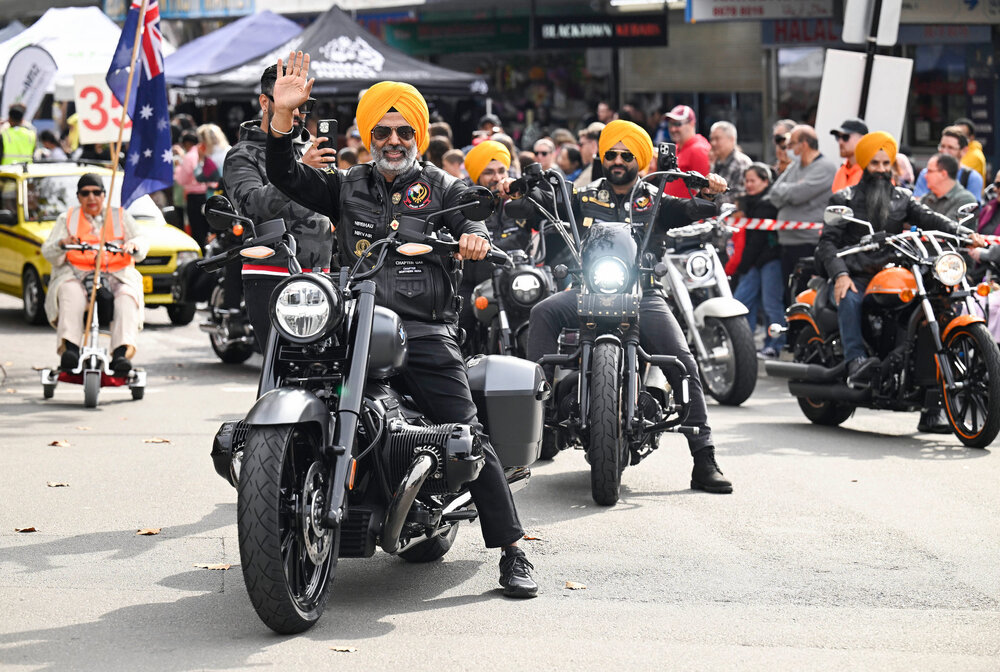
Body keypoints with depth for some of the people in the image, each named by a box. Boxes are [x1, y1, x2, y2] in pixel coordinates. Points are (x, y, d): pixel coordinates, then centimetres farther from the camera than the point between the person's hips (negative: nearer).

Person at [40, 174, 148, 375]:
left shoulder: (121, 217, 20)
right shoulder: (67, 219, 19)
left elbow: (143, 243, 7)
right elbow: (48, 252, 7)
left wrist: (134, 245, -19)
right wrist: (62, 244, -18)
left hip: (116, 276, 1)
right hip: (76, 275, 0)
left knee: (127, 298, -32)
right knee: (71, 294, -35)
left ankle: (122, 353, -45)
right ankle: (70, 349, -47)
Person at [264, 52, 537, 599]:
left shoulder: (443, 188, 15)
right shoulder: (346, 188, 19)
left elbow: (472, 227, 3)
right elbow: (286, 179, 8)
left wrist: (474, 240, -22)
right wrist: (282, 115, -5)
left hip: (425, 332, -2)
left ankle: (512, 552, -5)